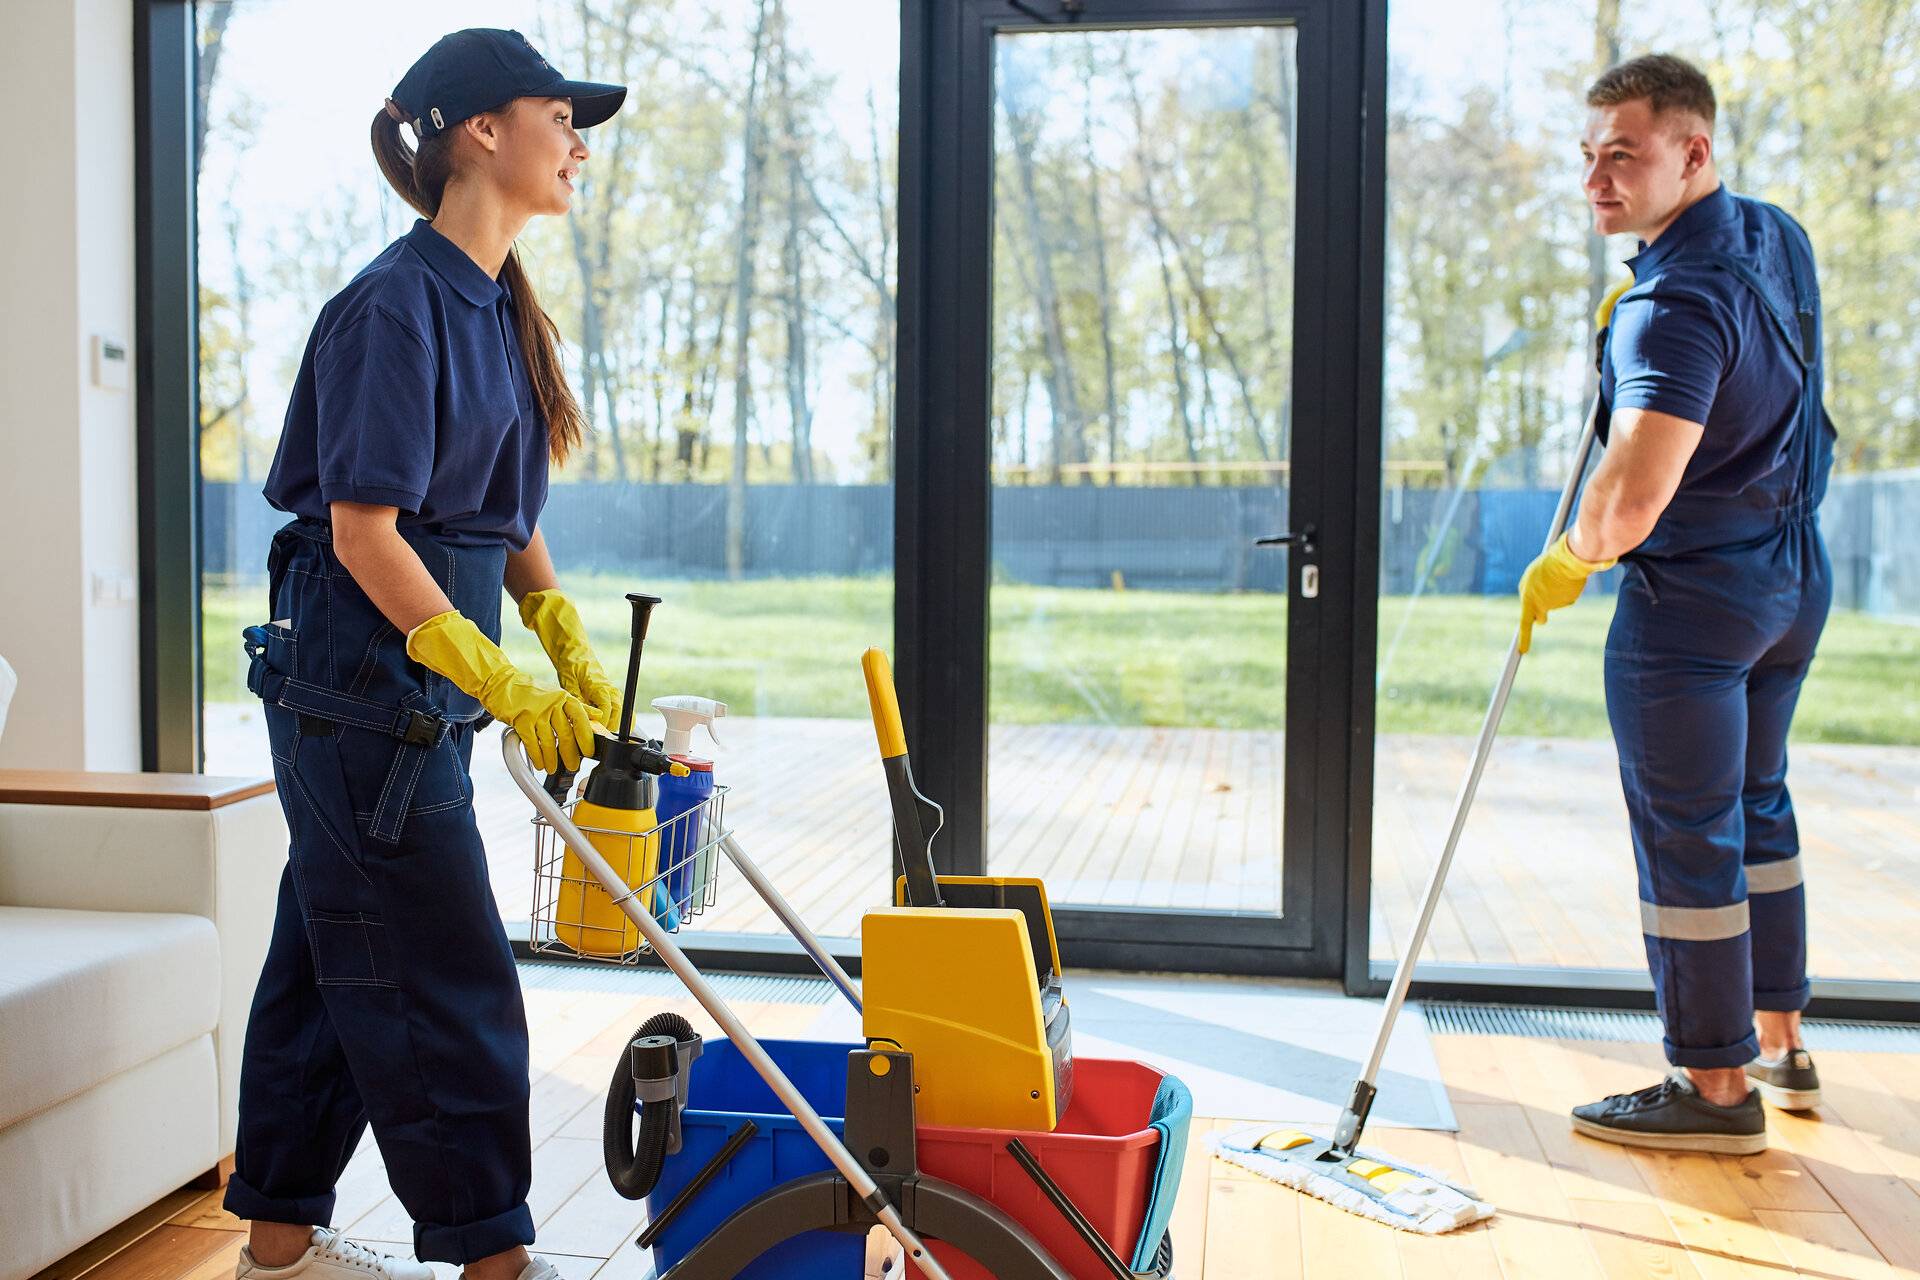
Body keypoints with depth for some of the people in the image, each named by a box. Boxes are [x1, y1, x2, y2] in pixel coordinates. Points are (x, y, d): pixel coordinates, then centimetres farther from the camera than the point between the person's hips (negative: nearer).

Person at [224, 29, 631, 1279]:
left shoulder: (498, 304, 13)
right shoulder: (398, 304, -16)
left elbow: (506, 516, 18)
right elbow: (362, 530, -20)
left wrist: (569, 647, 9)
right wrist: (501, 684, -22)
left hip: (418, 679, 10)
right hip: (363, 672, -9)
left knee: (335, 954, 16)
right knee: (445, 977, -1)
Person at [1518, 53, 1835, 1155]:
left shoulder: (1680, 302, -26)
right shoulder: (1778, 237, 4)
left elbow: (1632, 498, -37)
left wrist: (1569, 563, -17)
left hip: (1695, 596, -10)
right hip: (1797, 571, 10)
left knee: (1686, 835, 0)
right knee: (1757, 804, 21)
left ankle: (1718, 1085, 10)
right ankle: (1779, 1039, 33)